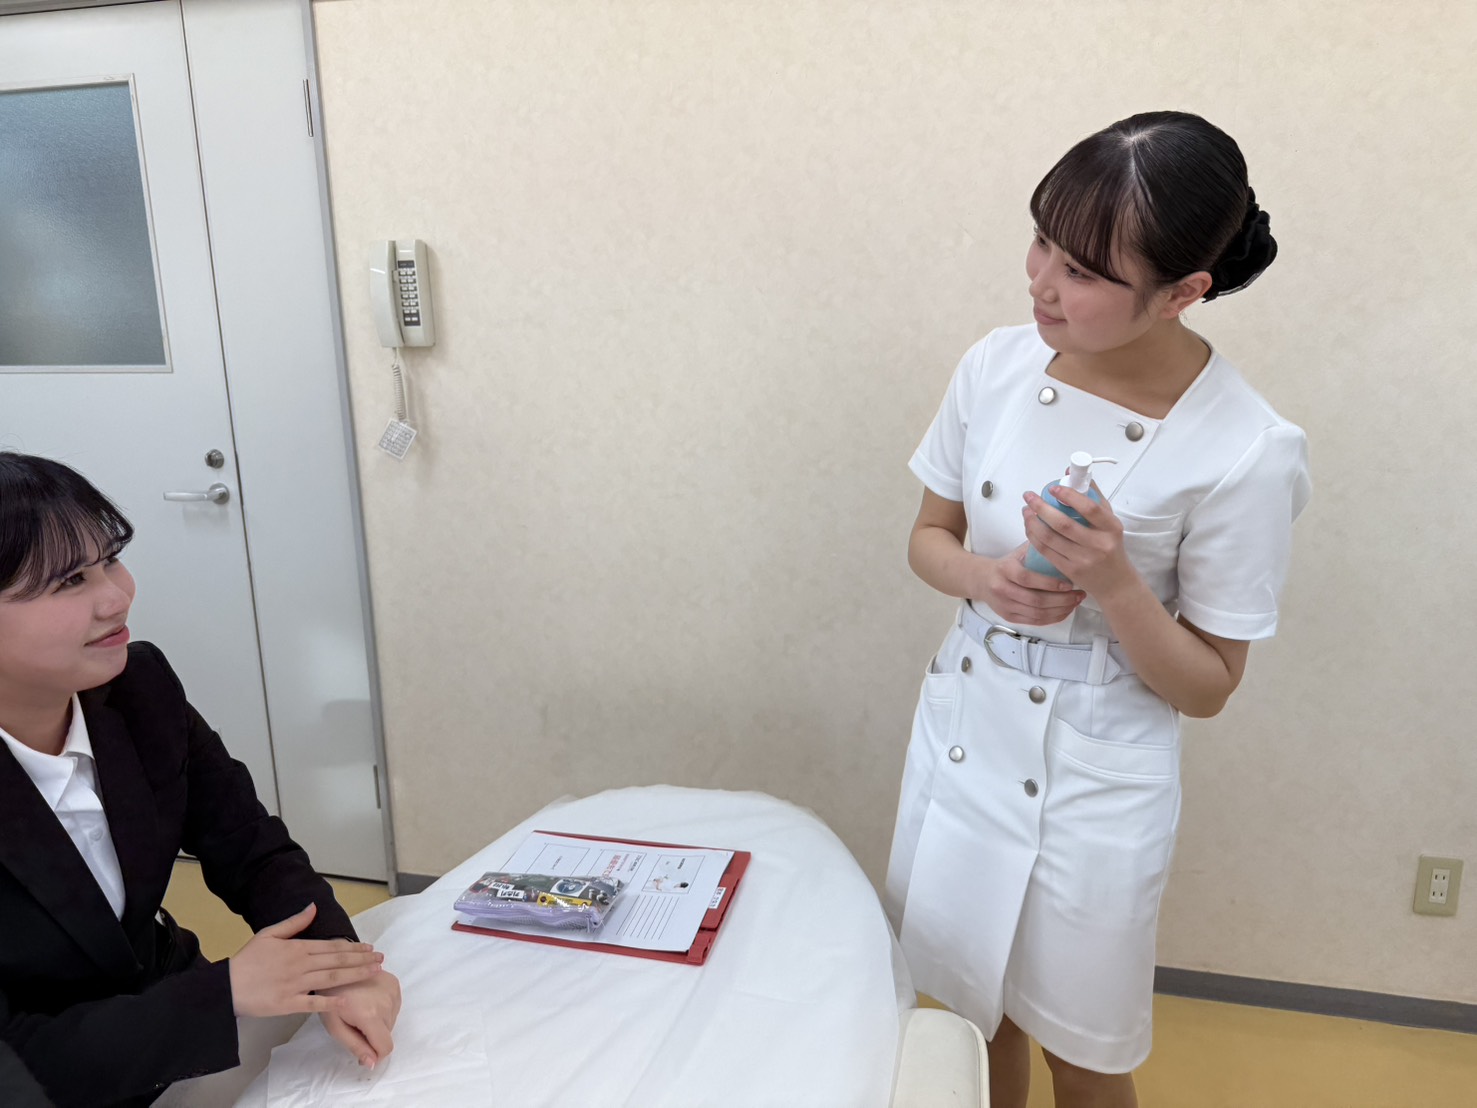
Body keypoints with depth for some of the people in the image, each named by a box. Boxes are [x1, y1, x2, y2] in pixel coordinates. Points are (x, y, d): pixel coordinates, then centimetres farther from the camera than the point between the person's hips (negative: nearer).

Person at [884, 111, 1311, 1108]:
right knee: (974, 1006, 25)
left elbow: (1207, 686, -12)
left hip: (1093, 786, -4)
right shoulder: (998, 365, -9)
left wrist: (1113, 584, -30)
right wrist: (984, 577, -18)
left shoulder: (1247, 453, -21)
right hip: (962, 734, 4)